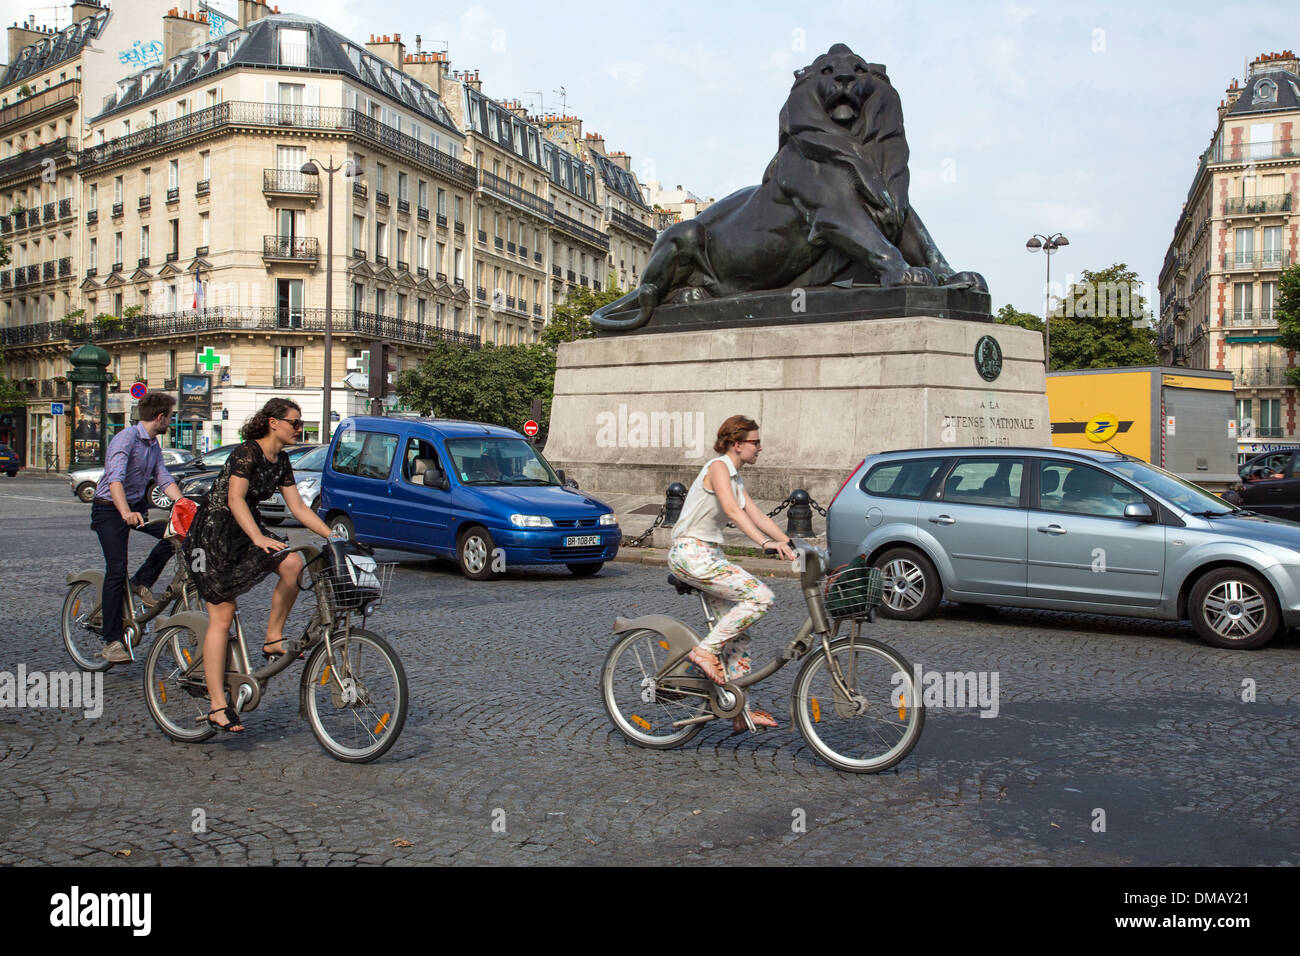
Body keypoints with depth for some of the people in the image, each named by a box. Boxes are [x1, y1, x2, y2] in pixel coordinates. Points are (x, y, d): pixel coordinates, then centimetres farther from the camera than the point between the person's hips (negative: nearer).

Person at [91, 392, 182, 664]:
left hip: (138, 506, 8)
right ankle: (112, 641, -9)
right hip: (110, 509, -8)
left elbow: (164, 479, 6)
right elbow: (115, 478, -34)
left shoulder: (153, 444, 9)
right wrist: (126, 513, -49)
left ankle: (142, 582, 6)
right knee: (117, 570, -14)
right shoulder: (126, 438, -20)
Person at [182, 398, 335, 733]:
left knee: (292, 563, -22)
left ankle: (273, 640, -6)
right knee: (222, 616, -8)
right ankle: (218, 707, -4)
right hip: (213, 533, -7)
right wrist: (259, 539, -42)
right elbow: (235, 498, -30)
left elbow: (298, 508, 7)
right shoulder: (247, 452, -18)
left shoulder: (281, 462, 6)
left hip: (247, 530, 7)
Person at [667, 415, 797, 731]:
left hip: (709, 555, 10)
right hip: (691, 553, -10)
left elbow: (757, 516, 15)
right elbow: (732, 511, -26)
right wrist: (766, 542, -35)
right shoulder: (719, 467, -11)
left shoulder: (734, 477, 18)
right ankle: (705, 650, -13)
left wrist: (791, 545, 7)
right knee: (760, 596, -22)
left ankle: (739, 711, 10)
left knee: (736, 634, 6)